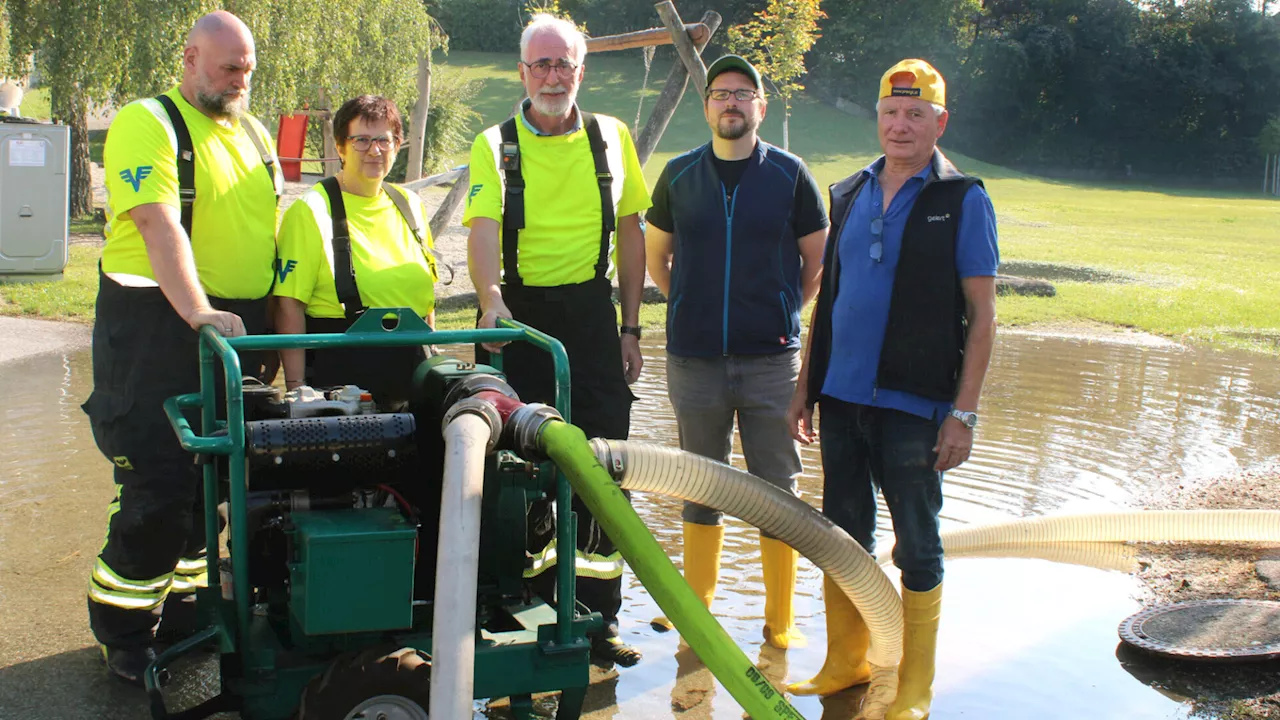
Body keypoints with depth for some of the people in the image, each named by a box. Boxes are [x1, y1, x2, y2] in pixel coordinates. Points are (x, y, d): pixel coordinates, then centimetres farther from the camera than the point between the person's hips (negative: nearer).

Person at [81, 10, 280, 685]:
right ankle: (125, 633, 10)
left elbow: (272, 224, 20)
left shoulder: (253, 134, 16)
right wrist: (197, 311, -30)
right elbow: (158, 223, -20)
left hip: (238, 326, 7)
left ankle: (181, 605, 27)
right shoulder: (147, 123, -7)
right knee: (158, 484, -6)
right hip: (156, 325, -7)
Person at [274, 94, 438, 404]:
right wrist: (296, 387, -15)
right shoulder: (311, 211, -6)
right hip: (339, 369, -5)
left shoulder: (410, 205, 12)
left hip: (408, 367, 5)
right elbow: (289, 304, -11)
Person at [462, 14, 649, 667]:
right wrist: (491, 300, -34)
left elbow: (629, 234, 11)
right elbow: (483, 228, -15)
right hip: (518, 316, -1)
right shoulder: (495, 146, 0)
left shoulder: (611, 138, 8)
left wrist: (631, 328, 7)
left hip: (592, 315, 2)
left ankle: (598, 616, 13)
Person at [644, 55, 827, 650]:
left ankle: (780, 620, 14)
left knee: (778, 489, 3)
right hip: (694, 359, 2)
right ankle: (696, 607, 24)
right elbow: (655, 254, 19)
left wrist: (782, 312, 8)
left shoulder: (789, 174, 1)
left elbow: (818, 260, 10)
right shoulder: (679, 175, 6)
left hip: (771, 359, -1)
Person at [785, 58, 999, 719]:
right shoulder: (849, 194, 11)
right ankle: (845, 663, 28)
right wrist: (805, 386, 12)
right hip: (841, 396, 5)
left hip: (913, 404, -4)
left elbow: (982, 315, -5)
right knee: (844, 535, 13)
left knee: (917, 547, 5)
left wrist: (964, 412, -12)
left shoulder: (963, 200, -3)